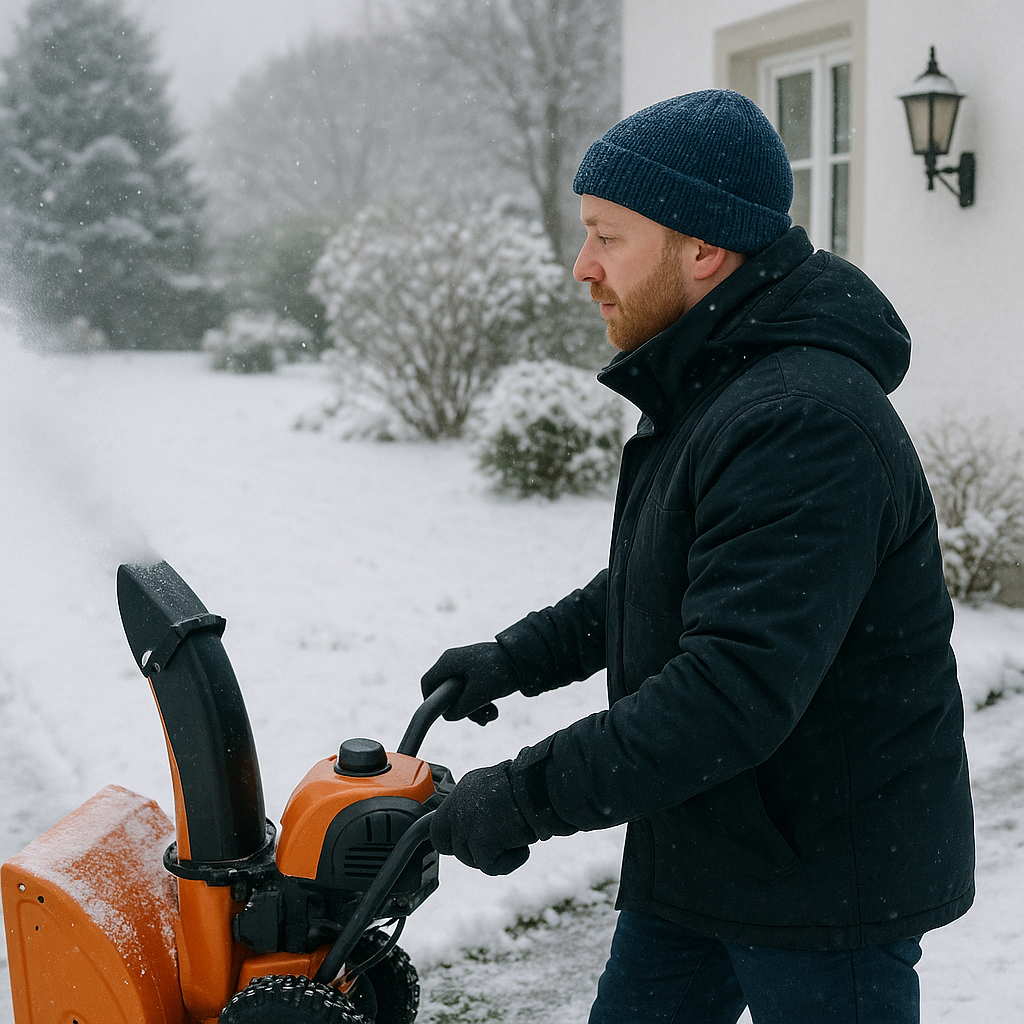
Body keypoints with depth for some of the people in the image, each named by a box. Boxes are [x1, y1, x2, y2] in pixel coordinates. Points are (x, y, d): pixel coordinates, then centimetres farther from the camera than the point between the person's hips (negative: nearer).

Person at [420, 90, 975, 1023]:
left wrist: (527, 798, -28)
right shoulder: (703, 392, 8)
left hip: (827, 885, -9)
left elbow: (735, 691, -34)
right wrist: (517, 658, 16)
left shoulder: (804, 425, -28)